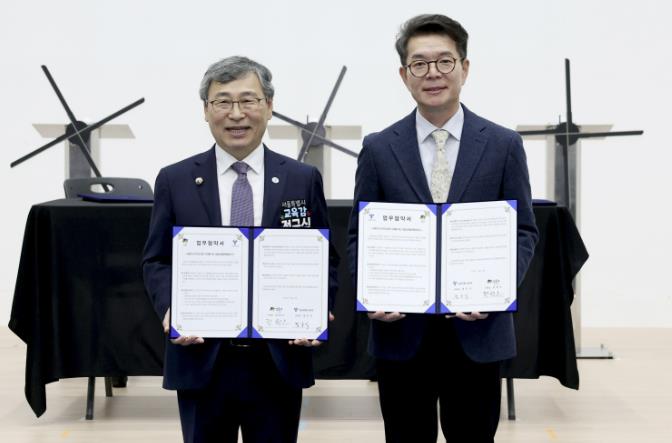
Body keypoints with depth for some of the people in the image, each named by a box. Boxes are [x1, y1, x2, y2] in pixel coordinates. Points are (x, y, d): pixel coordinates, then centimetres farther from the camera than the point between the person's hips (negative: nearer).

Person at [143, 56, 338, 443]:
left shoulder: (304, 179, 3)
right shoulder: (175, 181, 3)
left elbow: (325, 260, 6)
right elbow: (157, 261, 5)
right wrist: (170, 308, -14)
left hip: (280, 360, 0)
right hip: (200, 360, 0)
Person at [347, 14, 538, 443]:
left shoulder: (504, 145, 2)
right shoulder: (378, 148, 3)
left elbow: (524, 231, 3)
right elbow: (359, 235, 6)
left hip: (478, 331, 0)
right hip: (401, 331, 1)